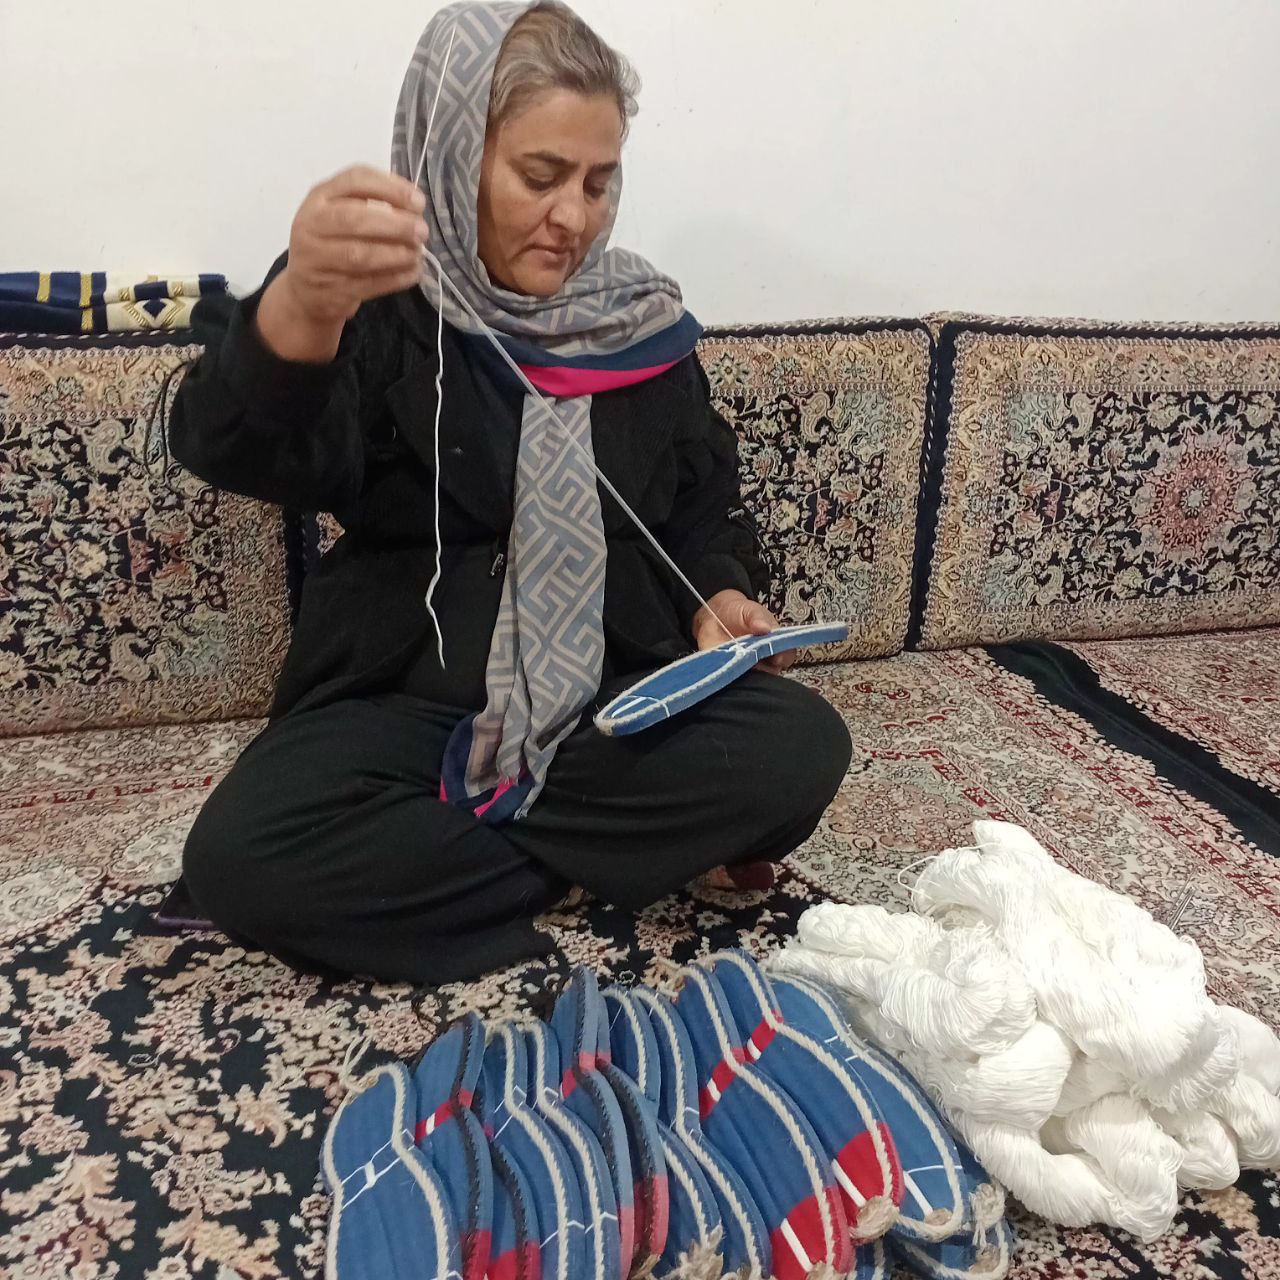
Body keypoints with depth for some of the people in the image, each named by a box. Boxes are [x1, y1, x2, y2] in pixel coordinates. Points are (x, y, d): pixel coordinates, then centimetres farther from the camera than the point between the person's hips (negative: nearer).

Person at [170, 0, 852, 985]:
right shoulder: (377, 306, -7)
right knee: (240, 856, -27)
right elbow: (244, 447, -27)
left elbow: (706, 506, 15)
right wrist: (295, 314, -49)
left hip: (620, 693, 3)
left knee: (801, 746, -22)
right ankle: (632, 848, -14)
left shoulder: (638, 320, 6)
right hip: (400, 697, -2)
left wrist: (721, 594, -7)